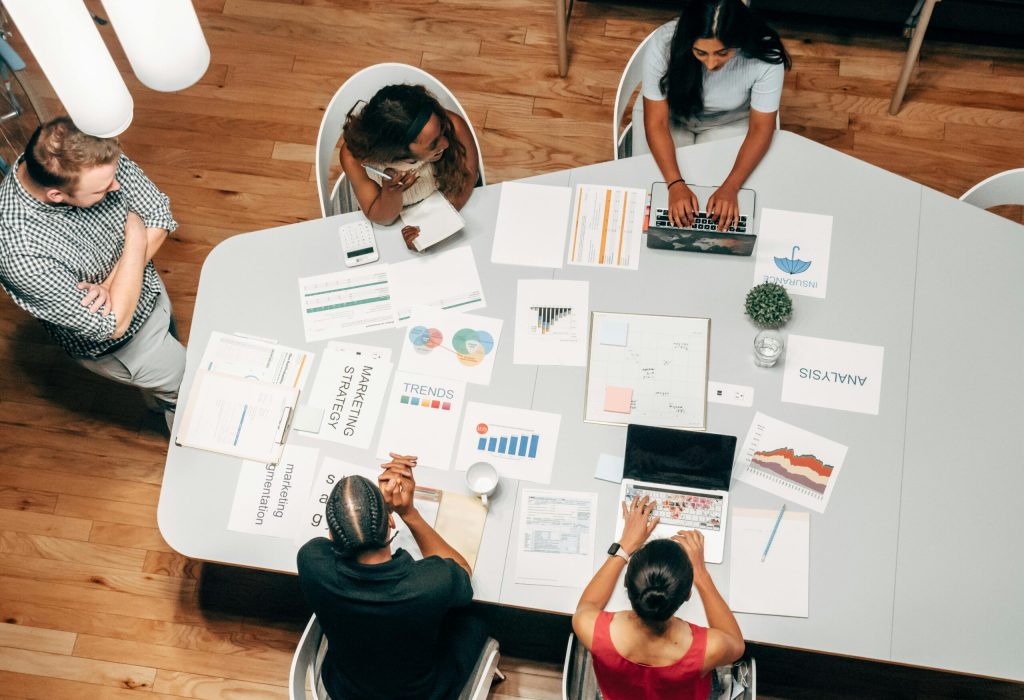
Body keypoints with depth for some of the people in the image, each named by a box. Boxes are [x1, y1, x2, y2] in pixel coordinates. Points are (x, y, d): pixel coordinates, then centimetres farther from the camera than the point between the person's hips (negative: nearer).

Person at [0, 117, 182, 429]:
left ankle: (157, 399, 67)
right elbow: (112, 325, -35)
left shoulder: (93, 158, -28)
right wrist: (136, 238, -30)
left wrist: (111, 283, -27)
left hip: (148, 290, 6)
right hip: (115, 344, -5)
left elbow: (160, 215, -15)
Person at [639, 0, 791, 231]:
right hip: (670, 114, 0)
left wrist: (730, 187, -35)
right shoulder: (664, 44, -34)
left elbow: (760, 128, -21)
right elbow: (656, 123, -27)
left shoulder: (765, 57, -33)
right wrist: (675, 184, -40)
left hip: (730, 122, 0)